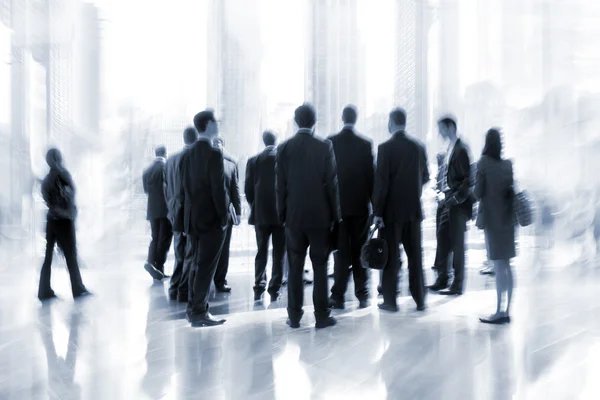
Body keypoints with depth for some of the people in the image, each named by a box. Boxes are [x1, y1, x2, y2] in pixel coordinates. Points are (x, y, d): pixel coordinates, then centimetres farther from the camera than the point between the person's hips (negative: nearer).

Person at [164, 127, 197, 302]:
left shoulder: (170, 160, 7)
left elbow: (166, 189, 11)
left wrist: (171, 210, 17)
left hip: (177, 214, 7)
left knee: (180, 255, 16)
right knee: (191, 255, 1)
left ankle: (175, 289, 22)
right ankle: (184, 292, 5)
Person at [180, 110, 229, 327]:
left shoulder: (187, 154, 9)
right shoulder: (214, 153, -13)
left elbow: (185, 186, 10)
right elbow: (218, 189, -17)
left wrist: (190, 211, 12)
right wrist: (224, 217, -10)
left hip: (193, 217, 7)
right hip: (212, 218, -7)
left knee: (197, 264, 14)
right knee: (206, 266, -1)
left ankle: (194, 308, 20)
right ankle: (199, 312, 3)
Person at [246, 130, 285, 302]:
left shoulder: (253, 160, 1)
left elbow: (248, 189, 1)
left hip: (260, 213, 2)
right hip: (282, 212, -2)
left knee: (261, 252, 11)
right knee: (279, 253, 5)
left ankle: (259, 289, 11)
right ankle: (274, 290, 6)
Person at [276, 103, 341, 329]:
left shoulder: (284, 148, 0)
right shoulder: (325, 146, -5)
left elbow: (280, 185, 2)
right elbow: (331, 183, -5)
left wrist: (282, 214, 10)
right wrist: (335, 214, 4)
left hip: (293, 216, 2)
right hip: (320, 216, -1)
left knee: (295, 267, 8)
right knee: (320, 267, 5)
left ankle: (294, 316, 13)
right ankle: (321, 315, 10)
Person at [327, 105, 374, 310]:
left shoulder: (331, 142, -2)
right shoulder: (366, 143, -3)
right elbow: (371, 175, -1)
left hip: (338, 204, 0)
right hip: (360, 204, 0)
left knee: (341, 252, 4)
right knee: (359, 252, 7)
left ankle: (338, 296, 3)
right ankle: (362, 296, 11)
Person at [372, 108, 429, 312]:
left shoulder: (385, 147, -11)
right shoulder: (419, 146, 3)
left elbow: (381, 182, -14)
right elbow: (425, 177, 11)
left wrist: (377, 211, -10)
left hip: (392, 210, -4)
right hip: (414, 209, 4)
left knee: (391, 256, 4)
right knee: (415, 255, 11)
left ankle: (390, 301, 10)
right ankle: (419, 299, 18)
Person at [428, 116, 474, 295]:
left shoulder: (461, 149, -12)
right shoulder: (451, 148, 13)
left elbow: (468, 178, -17)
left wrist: (456, 198, -20)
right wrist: (445, 195, 10)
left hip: (459, 203, -8)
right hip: (449, 202, 8)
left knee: (457, 244, -1)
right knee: (443, 241, 11)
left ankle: (457, 285, 8)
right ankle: (442, 280, 21)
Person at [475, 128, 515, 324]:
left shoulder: (484, 163, -9)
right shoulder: (508, 164, 6)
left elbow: (478, 192, -8)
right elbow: (512, 190, 7)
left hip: (492, 217, -5)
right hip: (507, 217, 5)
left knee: (499, 266, -4)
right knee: (506, 265, 10)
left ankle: (499, 312, 0)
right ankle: (506, 311, 16)